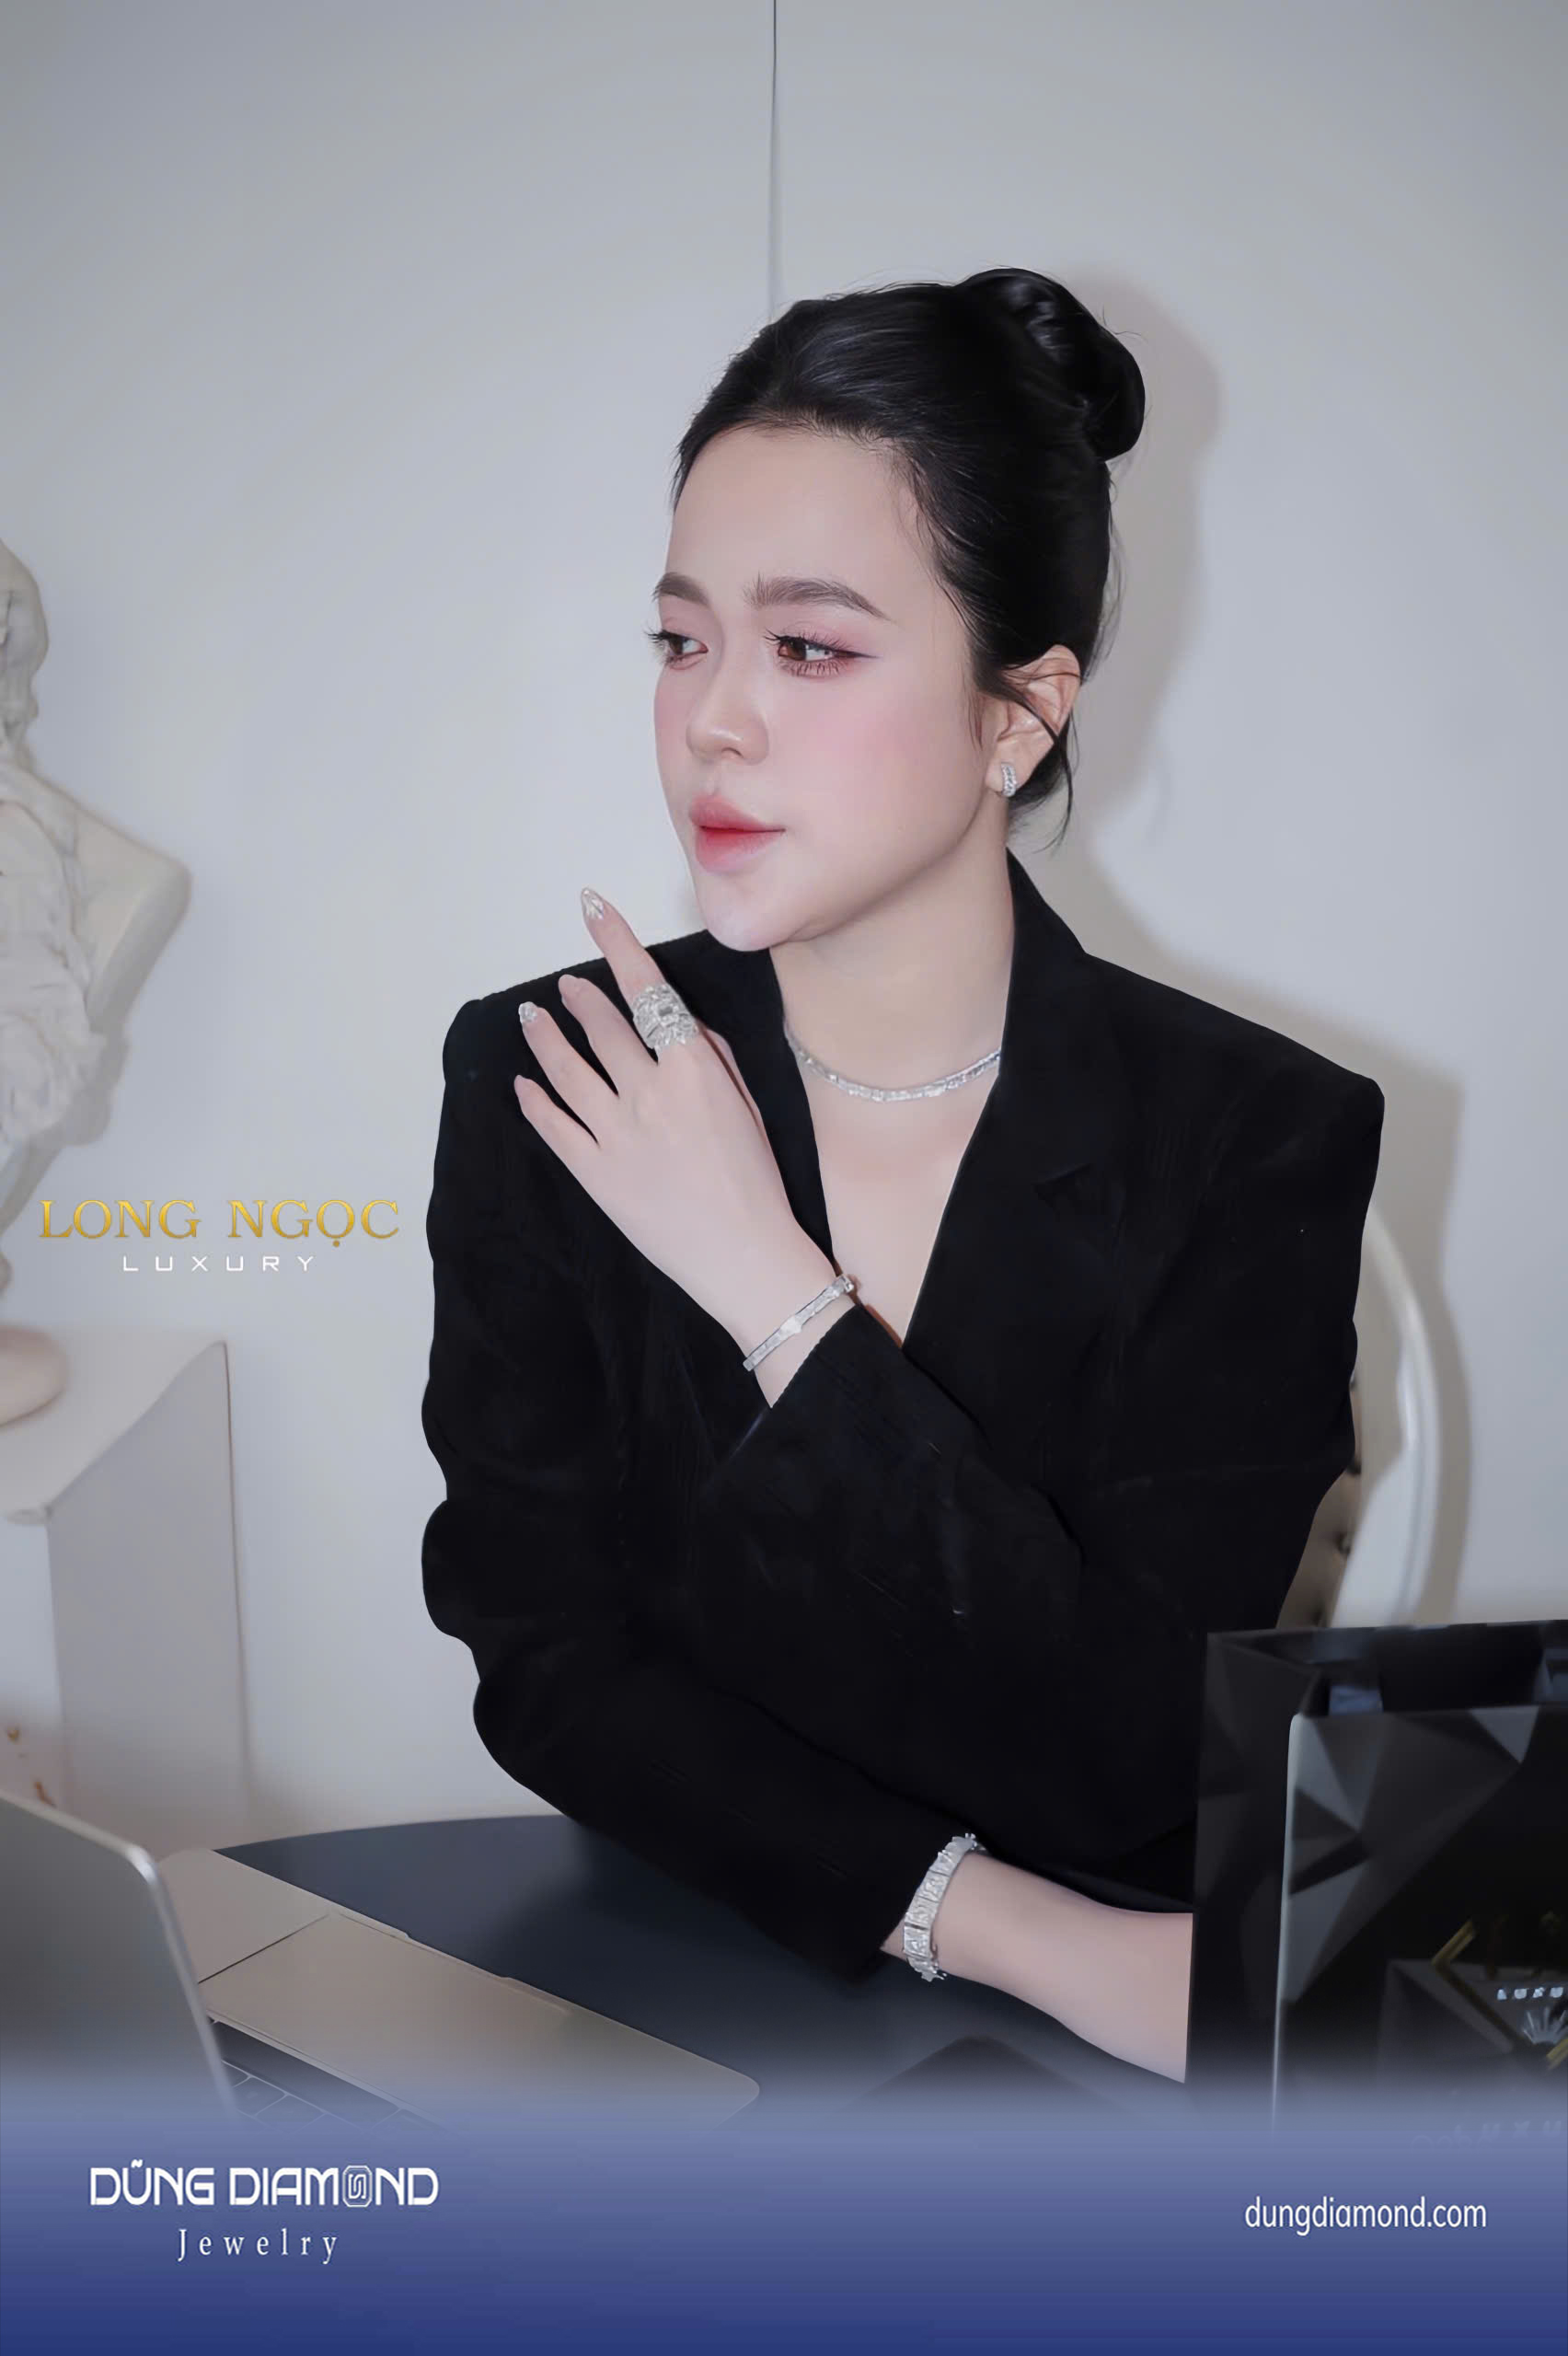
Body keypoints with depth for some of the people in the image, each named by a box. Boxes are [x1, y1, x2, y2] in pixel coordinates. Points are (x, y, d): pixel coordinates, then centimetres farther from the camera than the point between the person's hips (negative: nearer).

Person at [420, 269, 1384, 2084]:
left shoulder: (1261, 1142, -11)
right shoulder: (539, 1084, -7)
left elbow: (1142, 1756, -17)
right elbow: (544, 1658, -5)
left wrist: (768, 1290, -20)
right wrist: (987, 1920, -16)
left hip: (1117, 2032, 1)